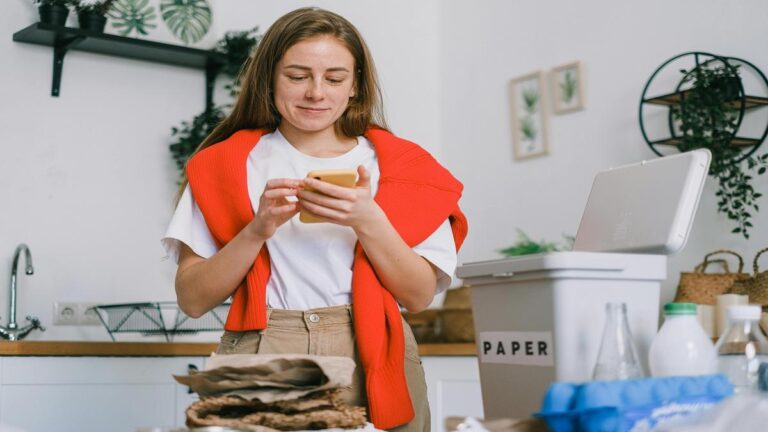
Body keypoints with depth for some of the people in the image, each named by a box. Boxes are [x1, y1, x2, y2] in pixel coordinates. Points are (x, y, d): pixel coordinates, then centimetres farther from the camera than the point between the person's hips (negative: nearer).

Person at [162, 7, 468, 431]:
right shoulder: (226, 164, 7)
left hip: (369, 364, 1)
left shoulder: (393, 163, 8)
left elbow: (419, 296, 2)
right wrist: (258, 230, -13)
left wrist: (367, 221, -13)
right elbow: (193, 299, 1)